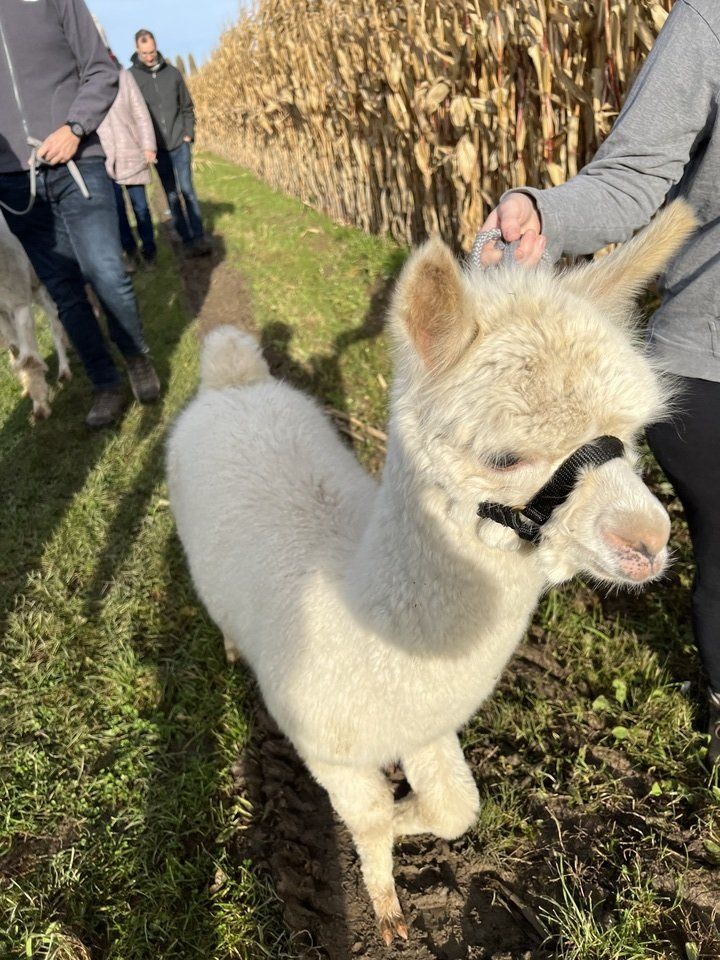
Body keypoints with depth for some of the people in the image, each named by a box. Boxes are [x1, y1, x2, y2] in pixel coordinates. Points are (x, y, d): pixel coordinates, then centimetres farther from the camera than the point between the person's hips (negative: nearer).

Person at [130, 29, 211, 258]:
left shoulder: (172, 72, 5)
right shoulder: (131, 76, -2)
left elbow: (187, 106, 11)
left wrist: (188, 133, 2)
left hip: (179, 143, 1)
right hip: (157, 147, -1)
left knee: (187, 190, -1)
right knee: (171, 195, 3)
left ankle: (199, 238, 0)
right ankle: (187, 240, 8)